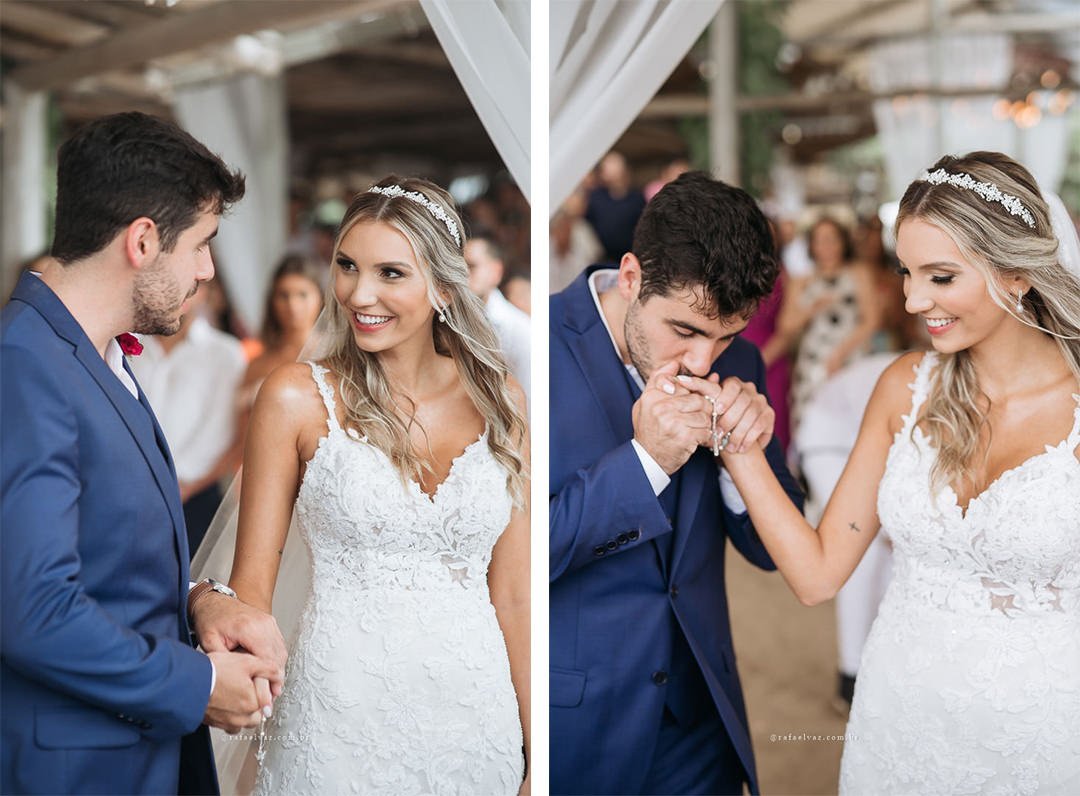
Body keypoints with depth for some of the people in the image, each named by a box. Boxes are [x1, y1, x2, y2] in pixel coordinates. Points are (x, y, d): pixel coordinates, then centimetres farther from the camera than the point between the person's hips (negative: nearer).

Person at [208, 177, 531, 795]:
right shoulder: (299, 399, -6)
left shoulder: (500, 401, 2)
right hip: (343, 705, -2)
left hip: (476, 698, 3)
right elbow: (252, 580, -3)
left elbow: (513, 596, 5)